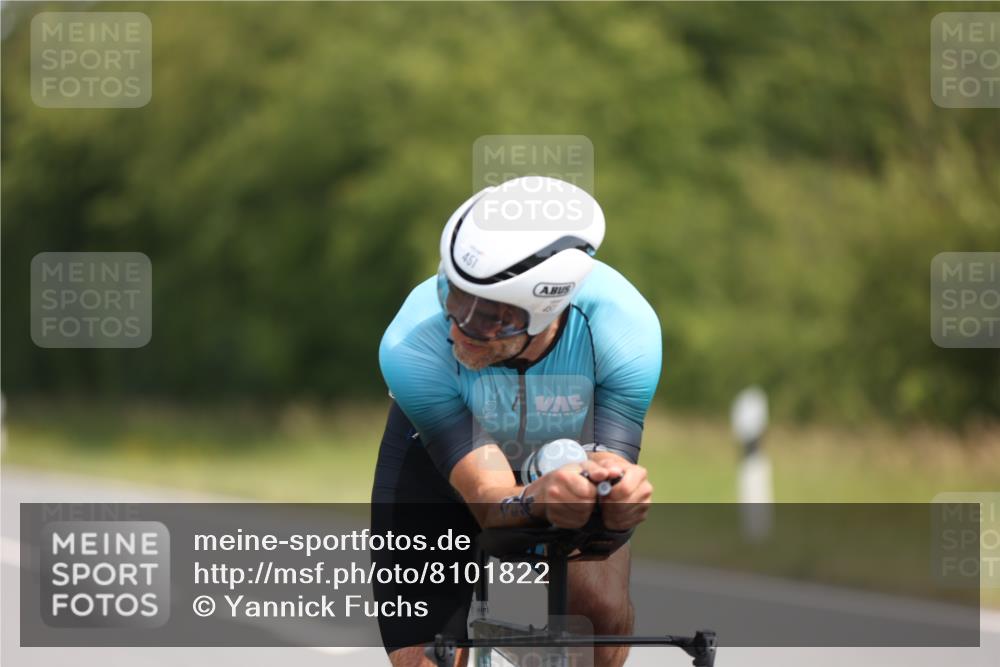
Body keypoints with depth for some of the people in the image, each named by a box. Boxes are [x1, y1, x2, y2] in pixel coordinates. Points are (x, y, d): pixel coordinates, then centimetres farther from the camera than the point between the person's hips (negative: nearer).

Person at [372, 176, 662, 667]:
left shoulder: (624, 329, -36)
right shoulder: (412, 346, -39)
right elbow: (489, 500, -40)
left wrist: (615, 491, -63)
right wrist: (539, 500, -64)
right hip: (436, 461, 0)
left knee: (603, 608, -25)